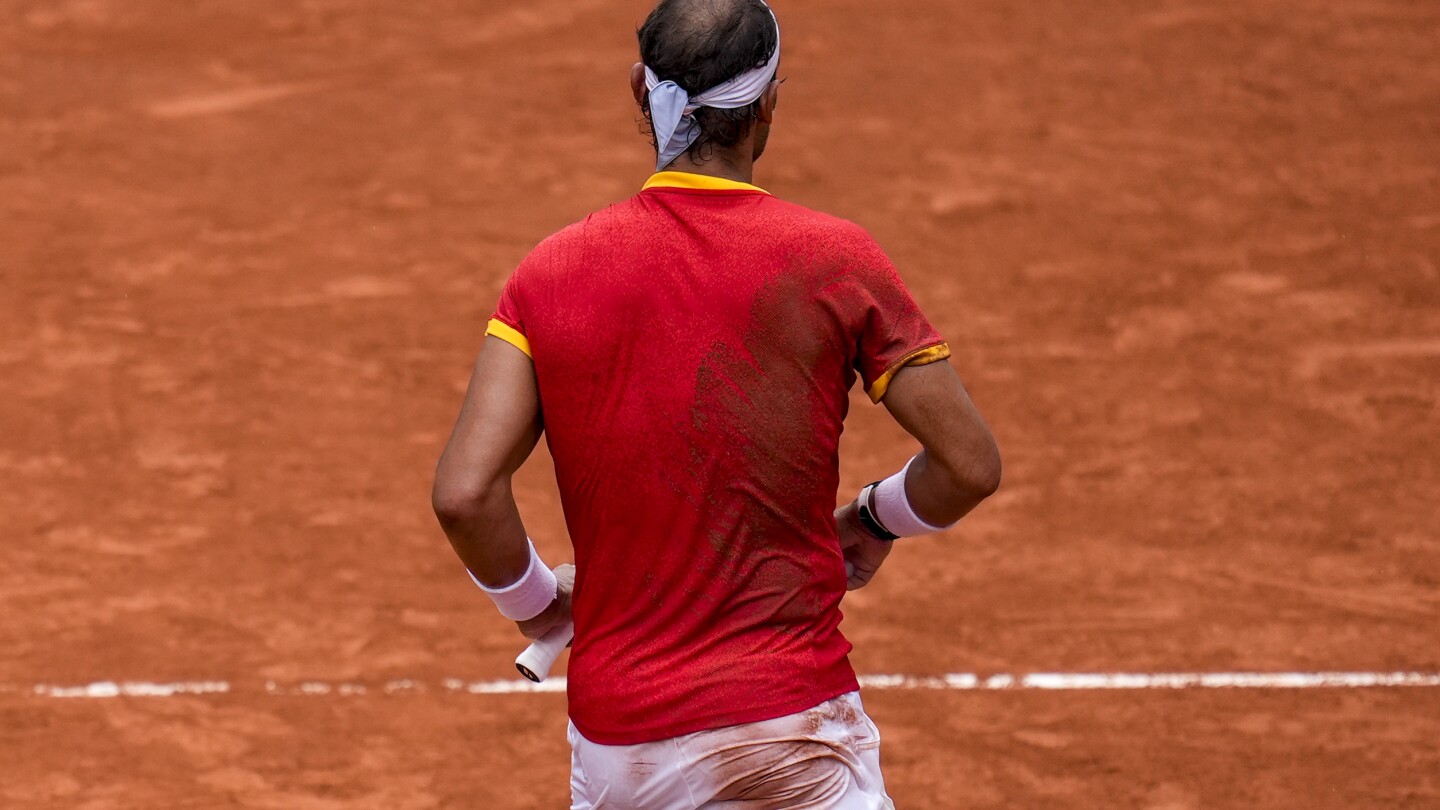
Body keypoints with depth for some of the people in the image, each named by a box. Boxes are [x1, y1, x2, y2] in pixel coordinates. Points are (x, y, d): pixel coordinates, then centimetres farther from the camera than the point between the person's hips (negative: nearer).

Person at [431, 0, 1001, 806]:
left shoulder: (552, 272, 0)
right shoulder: (834, 258, -4)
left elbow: (464, 492, -8)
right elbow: (970, 465, -3)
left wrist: (535, 600, 11)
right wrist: (876, 519, 17)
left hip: (612, 741, 3)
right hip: (788, 728, -3)